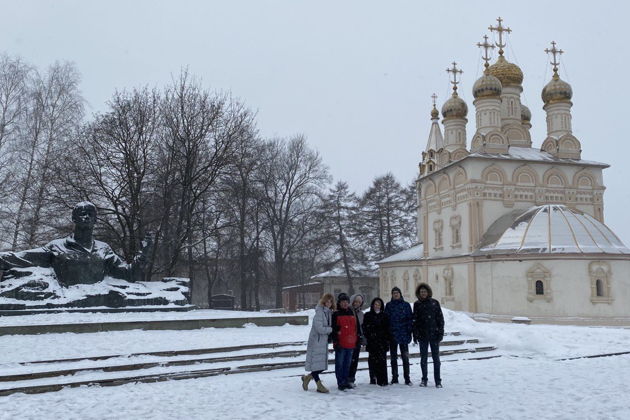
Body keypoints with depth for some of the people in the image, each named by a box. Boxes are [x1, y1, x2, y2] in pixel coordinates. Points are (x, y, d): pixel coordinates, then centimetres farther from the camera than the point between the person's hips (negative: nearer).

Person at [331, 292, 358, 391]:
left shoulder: (352, 314, 14)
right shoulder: (336, 314, -4)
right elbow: (334, 329, -8)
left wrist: (357, 340, 18)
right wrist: (336, 342, -14)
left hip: (351, 344, 6)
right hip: (340, 344, -6)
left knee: (347, 364, 12)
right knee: (339, 364, -2)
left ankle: (345, 381, 21)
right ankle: (340, 383, 5)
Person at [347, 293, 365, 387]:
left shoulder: (361, 313, 14)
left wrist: (363, 339, 15)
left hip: (357, 340, 7)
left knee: (355, 360, 9)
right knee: (350, 360, -8)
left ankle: (351, 379, 18)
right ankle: (349, 379, 0)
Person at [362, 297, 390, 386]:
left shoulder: (384, 316, 12)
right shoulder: (368, 316, 9)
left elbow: (387, 329, 11)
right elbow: (365, 328, 5)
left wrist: (387, 341, 4)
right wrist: (365, 339, -5)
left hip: (382, 342, 0)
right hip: (371, 342, 0)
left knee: (382, 361, -7)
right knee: (373, 361, -2)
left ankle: (382, 381, -7)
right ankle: (373, 379, 7)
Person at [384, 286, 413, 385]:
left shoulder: (406, 305, 5)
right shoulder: (389, 305, 7)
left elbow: (410, 318, 3)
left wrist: (409, 331, -6)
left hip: (403, 335, -1)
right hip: (392, 334, 1)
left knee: (405, 357, -1)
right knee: (393, 357, 8)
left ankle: (407, 378, 4)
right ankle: (394, 378, 15)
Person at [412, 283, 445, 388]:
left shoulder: (434, 303, 2)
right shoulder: (417, 304, 5)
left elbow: (440, 318, 3)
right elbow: (415, 320, 6)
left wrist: (440, 332, -4)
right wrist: (415, 334, 0)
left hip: (434, 334, -1)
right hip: (422, 335, 1)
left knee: (436, 358, 2)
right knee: (423, 358, 7)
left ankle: (438, 381, 7)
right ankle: (424, 379, 17)